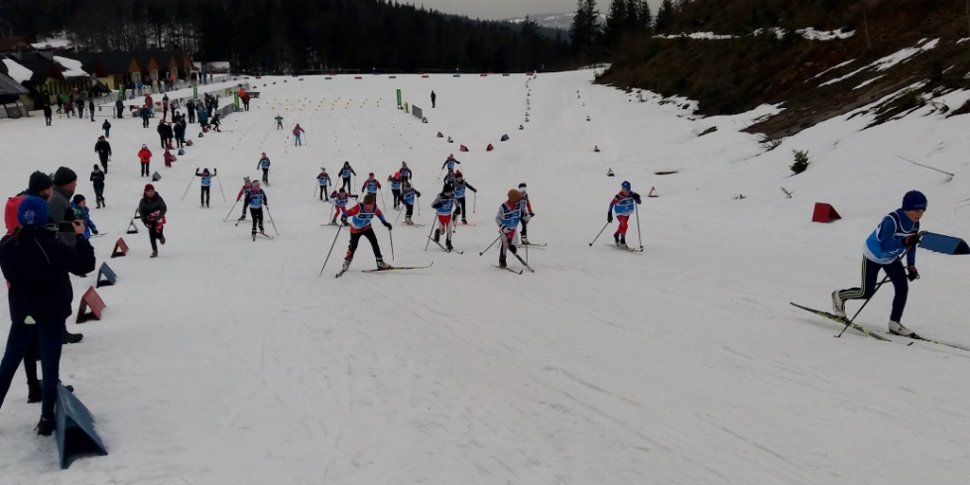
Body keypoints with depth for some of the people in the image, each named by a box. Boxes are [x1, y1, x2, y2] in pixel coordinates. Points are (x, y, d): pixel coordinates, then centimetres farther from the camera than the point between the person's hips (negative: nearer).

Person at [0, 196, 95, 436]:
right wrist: (80, 237, -6)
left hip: (21, 313, 4)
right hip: (52, 314, -4)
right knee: (50, 367, 5)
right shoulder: (52, 246, -21)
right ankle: (47, 420, 8)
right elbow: (86, 265, -15)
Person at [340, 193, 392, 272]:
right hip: (355, 229, -3)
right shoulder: (359, 208, -33)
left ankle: (380, 262, -4)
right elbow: (348, 212, -40)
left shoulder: (375, 208, -19)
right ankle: (347, 261, 34)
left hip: (367, 227, 3)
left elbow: (379, 214, 3)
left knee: (374, 242, -13)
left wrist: (385, 222, 7)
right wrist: (344, 217, -61)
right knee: (353, 246, 5)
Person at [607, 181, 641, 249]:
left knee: (622, 226, 22)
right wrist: (609, 214, -18)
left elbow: (639, 202, -12)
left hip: (627, 213, 5)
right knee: (624, 225, -24)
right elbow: (611, 204, -16)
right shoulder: (618, 197, -26)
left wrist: (636, 198, -34)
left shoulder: (632, 194, -16)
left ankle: (616, 236, 52)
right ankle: (622, 242, -11)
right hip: (620, 214, -5)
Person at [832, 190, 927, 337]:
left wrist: (911, 266, -1)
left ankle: (894, 323, 5)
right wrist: (904, 242, -57)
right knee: (866, 292, -1)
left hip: (892, 258, 6)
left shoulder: (914, 223, -12)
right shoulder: (892, 220, -35)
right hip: (873, 255, -6)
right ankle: (839, 296, 27)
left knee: (903, 288, -8)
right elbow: (884, 245, -43)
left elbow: (911, 244, 5)